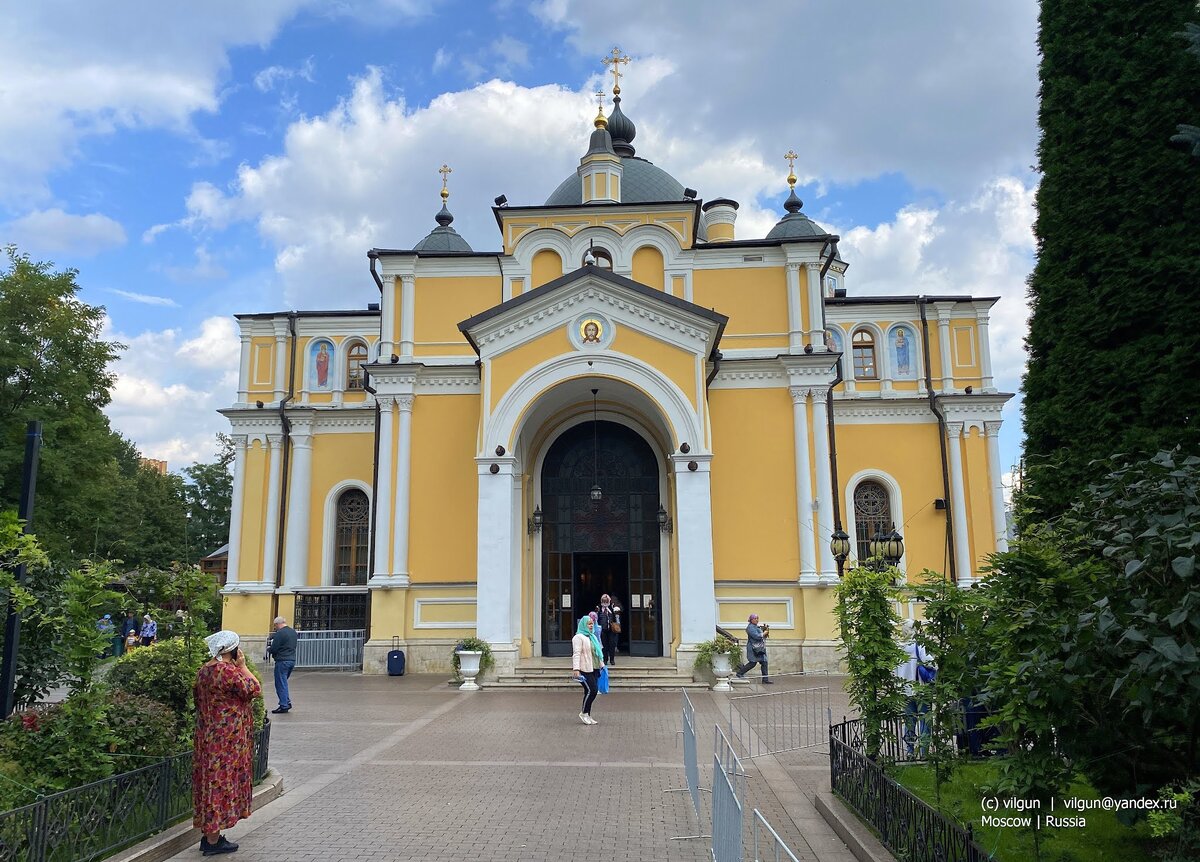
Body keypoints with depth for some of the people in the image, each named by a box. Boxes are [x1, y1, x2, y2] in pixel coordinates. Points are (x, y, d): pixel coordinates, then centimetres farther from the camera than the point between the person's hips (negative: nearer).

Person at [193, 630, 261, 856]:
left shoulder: (205, 671, 9)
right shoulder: (227, 670, -21)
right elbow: (254, 689, -16)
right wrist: (243, 665, -10)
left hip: (208, 737, 9)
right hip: (226, 740, -9)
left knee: (211, 783, 15)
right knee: (221, 783, -1)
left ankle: (208, 834, 24)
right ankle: (213, 841, 7)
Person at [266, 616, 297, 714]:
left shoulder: (279, 633, -15)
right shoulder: (293, 631, 11)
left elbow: (273, 649, -16)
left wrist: (268, 649, 7)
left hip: (282, 661, -8)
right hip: (292, 659, 9)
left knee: (280, 684, 1)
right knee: (283, 682, 21)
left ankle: (284, 706, 3)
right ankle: (287, 702, 19)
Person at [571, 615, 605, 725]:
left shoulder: (592, 637, 20)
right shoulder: (579, 637, -9)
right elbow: (576, 654, -17)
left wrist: (602, 665, 26)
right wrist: (576, 669, -25)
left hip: (594, 669, 8)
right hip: (584, 670, -8)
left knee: (592, 691, 6)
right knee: (591, 690, -12)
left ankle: (587, 715, 14)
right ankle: (584, 713, 3)